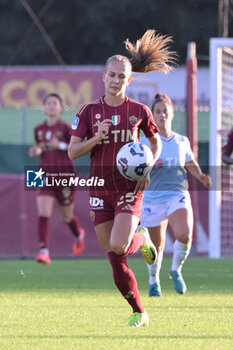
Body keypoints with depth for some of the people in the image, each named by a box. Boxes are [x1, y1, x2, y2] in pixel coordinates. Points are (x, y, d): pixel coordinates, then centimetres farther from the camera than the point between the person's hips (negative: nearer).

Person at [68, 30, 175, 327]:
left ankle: (142, 239, 14)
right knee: (115, 259, 0)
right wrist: (97, 137, -19)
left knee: (118, 247, -22)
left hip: (129, 188, -2)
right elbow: (72, 151, -2)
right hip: (100, 189, 2)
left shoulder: (139, 111, 0)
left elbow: (156, 141, 15)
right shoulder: (89, 111, 0)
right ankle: (139, 313, 16)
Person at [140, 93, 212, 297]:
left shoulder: (182, 141, 10)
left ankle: (176, 270, 3)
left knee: (184, 235, -24)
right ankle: (153, 280, 33)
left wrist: (200, 176, 2)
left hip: (178, 195, 1)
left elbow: (191, 164, 21)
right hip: (153, 198, -1)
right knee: (156, 245, 6)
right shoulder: (145, 142, 0)